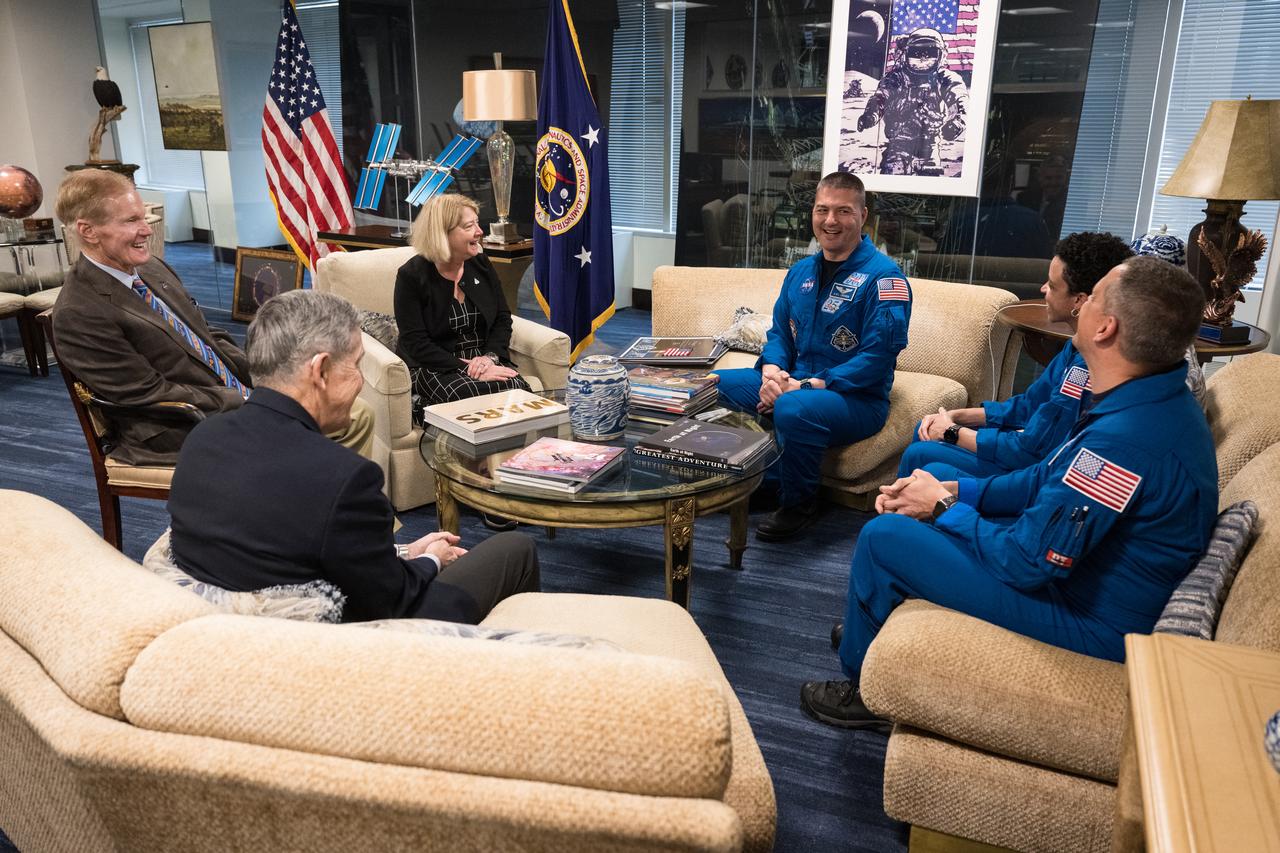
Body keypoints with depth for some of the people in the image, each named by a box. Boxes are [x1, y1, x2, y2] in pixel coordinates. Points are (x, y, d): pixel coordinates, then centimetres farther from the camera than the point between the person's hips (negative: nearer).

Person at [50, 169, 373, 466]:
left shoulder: (152, 268, 10)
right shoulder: (78, 315, -15)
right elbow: (150, 394, -17)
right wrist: (250, 402, -16)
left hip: (240, 396, 8)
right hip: (186, 434, -8)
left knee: (358, 416, -1)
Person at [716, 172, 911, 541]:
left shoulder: (883, 276, -11)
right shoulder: (800, 272, 12)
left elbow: (879, 355, -19)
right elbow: (780, 332, 17)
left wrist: (808, 385, -24)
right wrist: (772, 370, -8)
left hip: (857, 399, -7)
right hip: (792, 382, 8)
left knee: (793, 409, -39)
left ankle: (799, 503, -12)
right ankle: (765, 481, 4)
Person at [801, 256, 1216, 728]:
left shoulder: (1125, 441, -34)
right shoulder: (1160, 401, -1)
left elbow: (1026, 562, -29)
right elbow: (1049, 479, 9)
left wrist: (944, 506, -12)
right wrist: (955, 491, -2)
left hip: (1091, 624, -10)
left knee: (883, 537, -12)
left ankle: (864, 685, 14)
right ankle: (869, 626, 32)